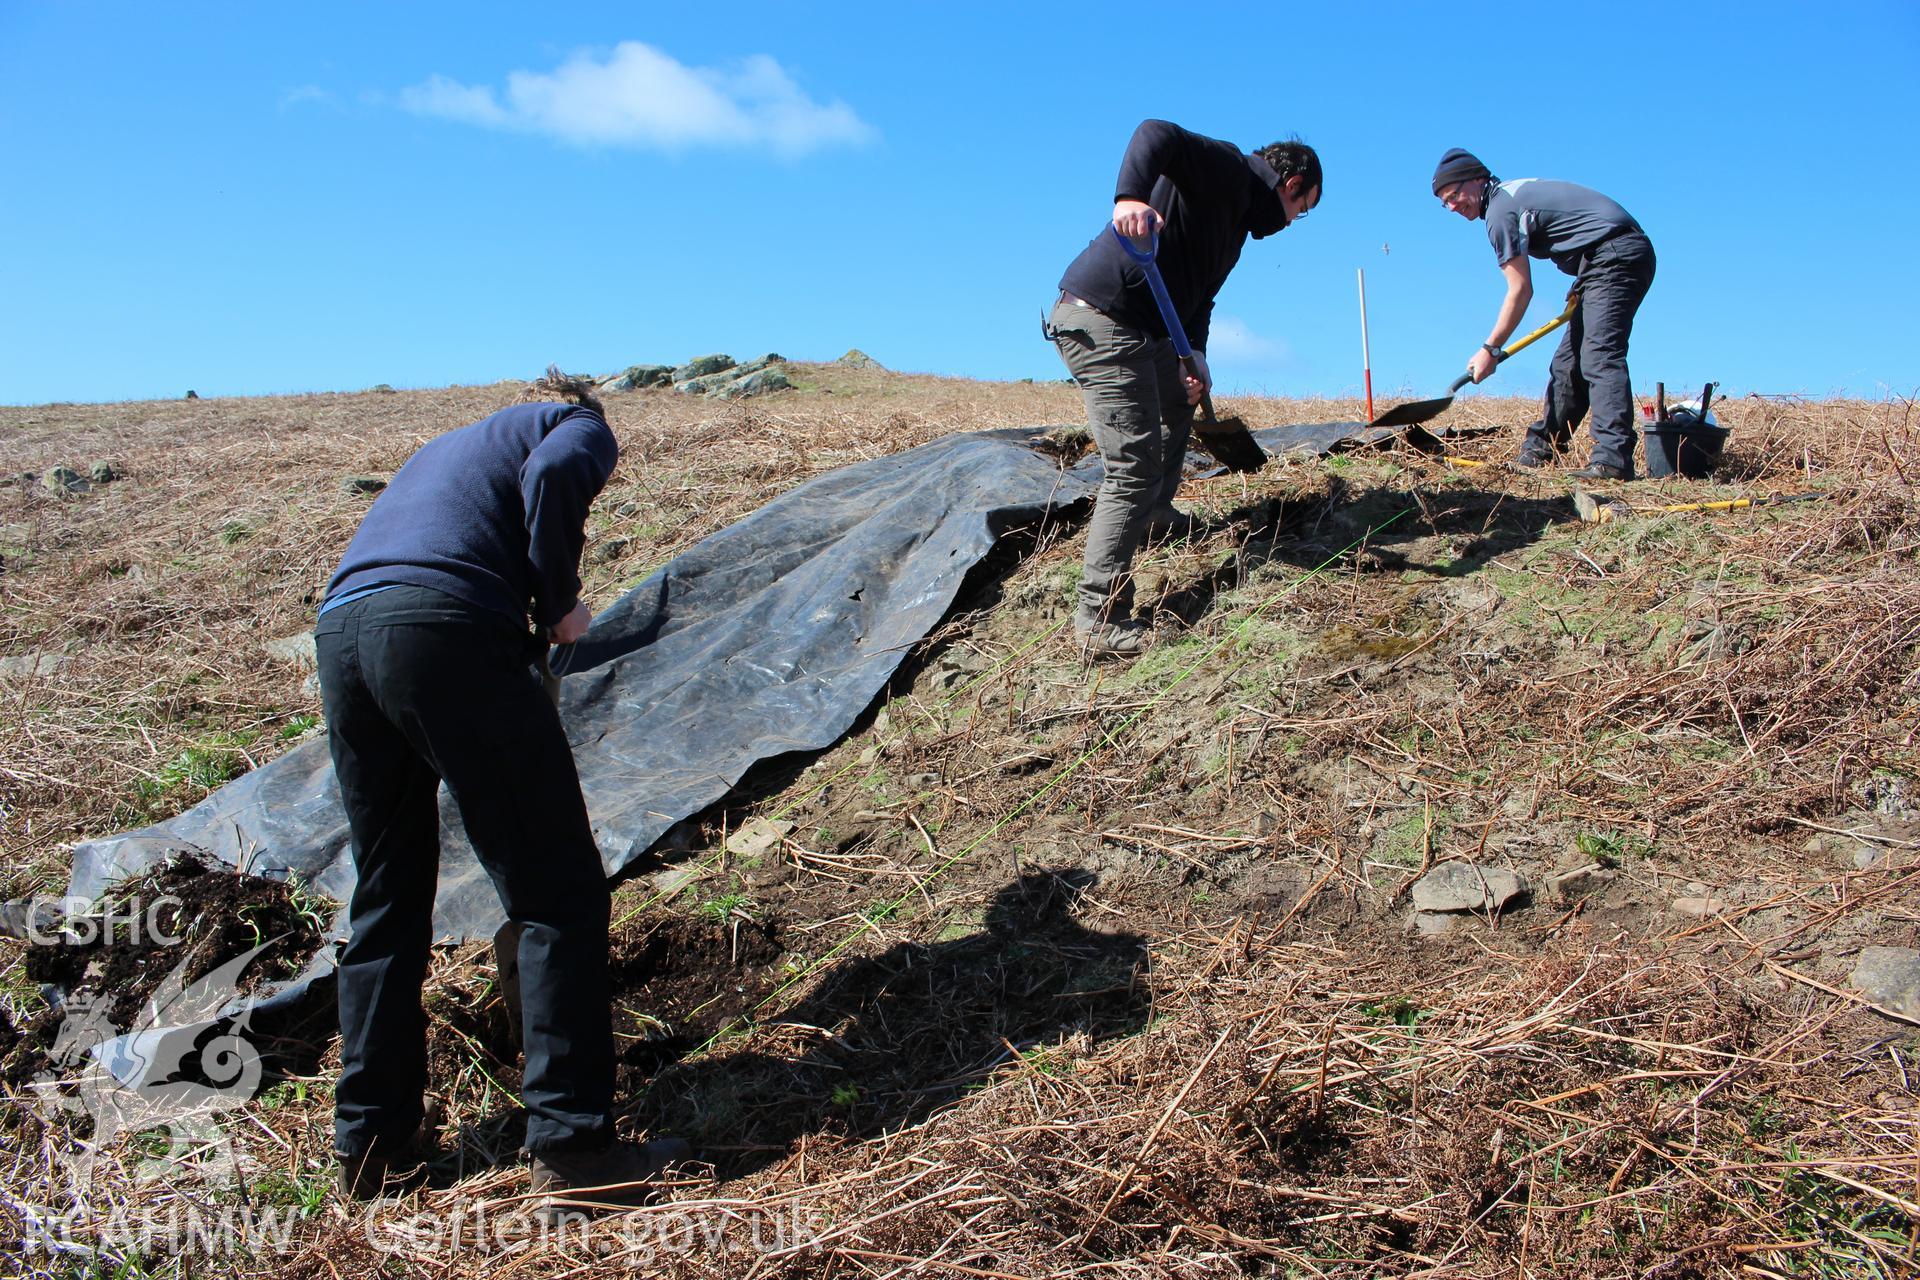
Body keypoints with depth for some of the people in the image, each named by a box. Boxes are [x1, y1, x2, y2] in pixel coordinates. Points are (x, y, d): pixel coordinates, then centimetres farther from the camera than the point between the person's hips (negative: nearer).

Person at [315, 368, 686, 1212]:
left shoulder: (447, 446, 38)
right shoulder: (580, 426, 17)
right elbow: (552, 476, -7)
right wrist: (560, 604, 3)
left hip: (340, 635, 8)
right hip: (442, 628, -8)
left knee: (385, 904, 17)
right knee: (559, 895, -3)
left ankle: (370, 1148, 23)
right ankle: (570, 1150, -5)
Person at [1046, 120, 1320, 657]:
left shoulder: (1239, 216, 23)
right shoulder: (1226, 169, -6)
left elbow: (1198, 294, 23)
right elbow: (1157, 134, -25)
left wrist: (1195, 355, 5)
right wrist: (1131, 197, -43)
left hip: (1139, 328, 11)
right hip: (1100, 321, -11)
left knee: (1179, 400, 34)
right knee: (1135, 467, -15)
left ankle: (1156, 517, 50)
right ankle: (1100, 620, -14)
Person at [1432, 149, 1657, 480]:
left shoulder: (1500, 210, -10)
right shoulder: (1515, 191, 20)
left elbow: (1521, 291, -11)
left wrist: (1490, 349, -4)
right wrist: (1582, 289, 14)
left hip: (1614, 256, -10)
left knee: (1599, 357, -22)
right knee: (1569, 362, 13)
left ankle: (1613, 458, -33)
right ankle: (1541, 448, 19)